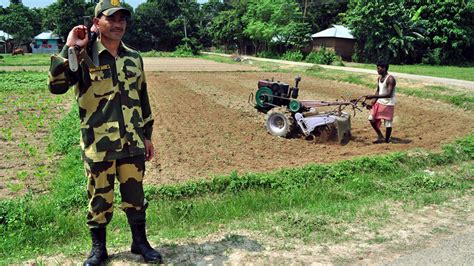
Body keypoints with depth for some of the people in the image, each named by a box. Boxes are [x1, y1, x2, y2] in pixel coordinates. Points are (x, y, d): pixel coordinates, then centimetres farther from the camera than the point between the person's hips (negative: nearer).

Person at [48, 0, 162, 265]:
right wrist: (69, 50, -22)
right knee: (99, 198, 10)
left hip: (132, 143, 3)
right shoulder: (84, 58, -6)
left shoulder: (134, 58, 7)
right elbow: (56, 85, -19)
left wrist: (148, 136, 13)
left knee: (135, 195, 14)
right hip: (98, 145, -3)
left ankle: (140, 242, 32)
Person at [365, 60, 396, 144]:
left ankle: (386, 140, 17)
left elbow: (389, 94, -28)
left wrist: (373, 96, -32)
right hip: (379, 102, 8)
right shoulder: (379, 78, 6)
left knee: (388, 124, 1)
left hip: (388, 104, -8)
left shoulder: (390, 79, -20)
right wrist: (372, 102, 3)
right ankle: (380, 136, 24)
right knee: (372, 119, 9)